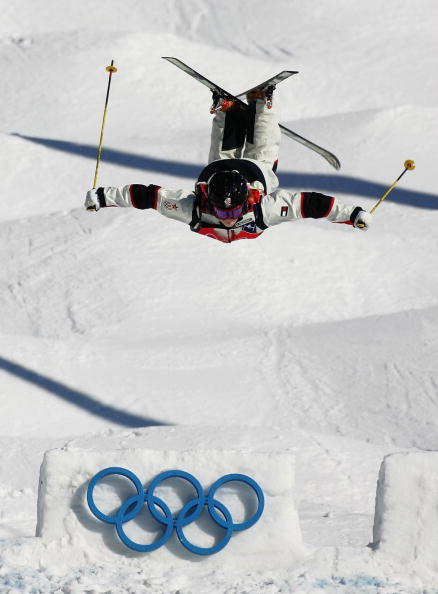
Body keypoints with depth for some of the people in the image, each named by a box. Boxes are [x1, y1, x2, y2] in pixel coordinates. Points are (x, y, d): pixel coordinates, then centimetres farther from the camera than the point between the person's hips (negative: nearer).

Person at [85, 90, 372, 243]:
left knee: (262, 152, 34)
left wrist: (353, 214, -46)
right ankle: (228, 108, 59)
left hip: (258, 170, -1)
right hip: (216, 170, 1)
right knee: (224, 153, 37)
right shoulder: (193, 208, -47)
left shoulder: (263, 209, -49)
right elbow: (151, 195, -41)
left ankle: (261, 102, 54)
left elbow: (307, 203, -46)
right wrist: (105, 196, -38)